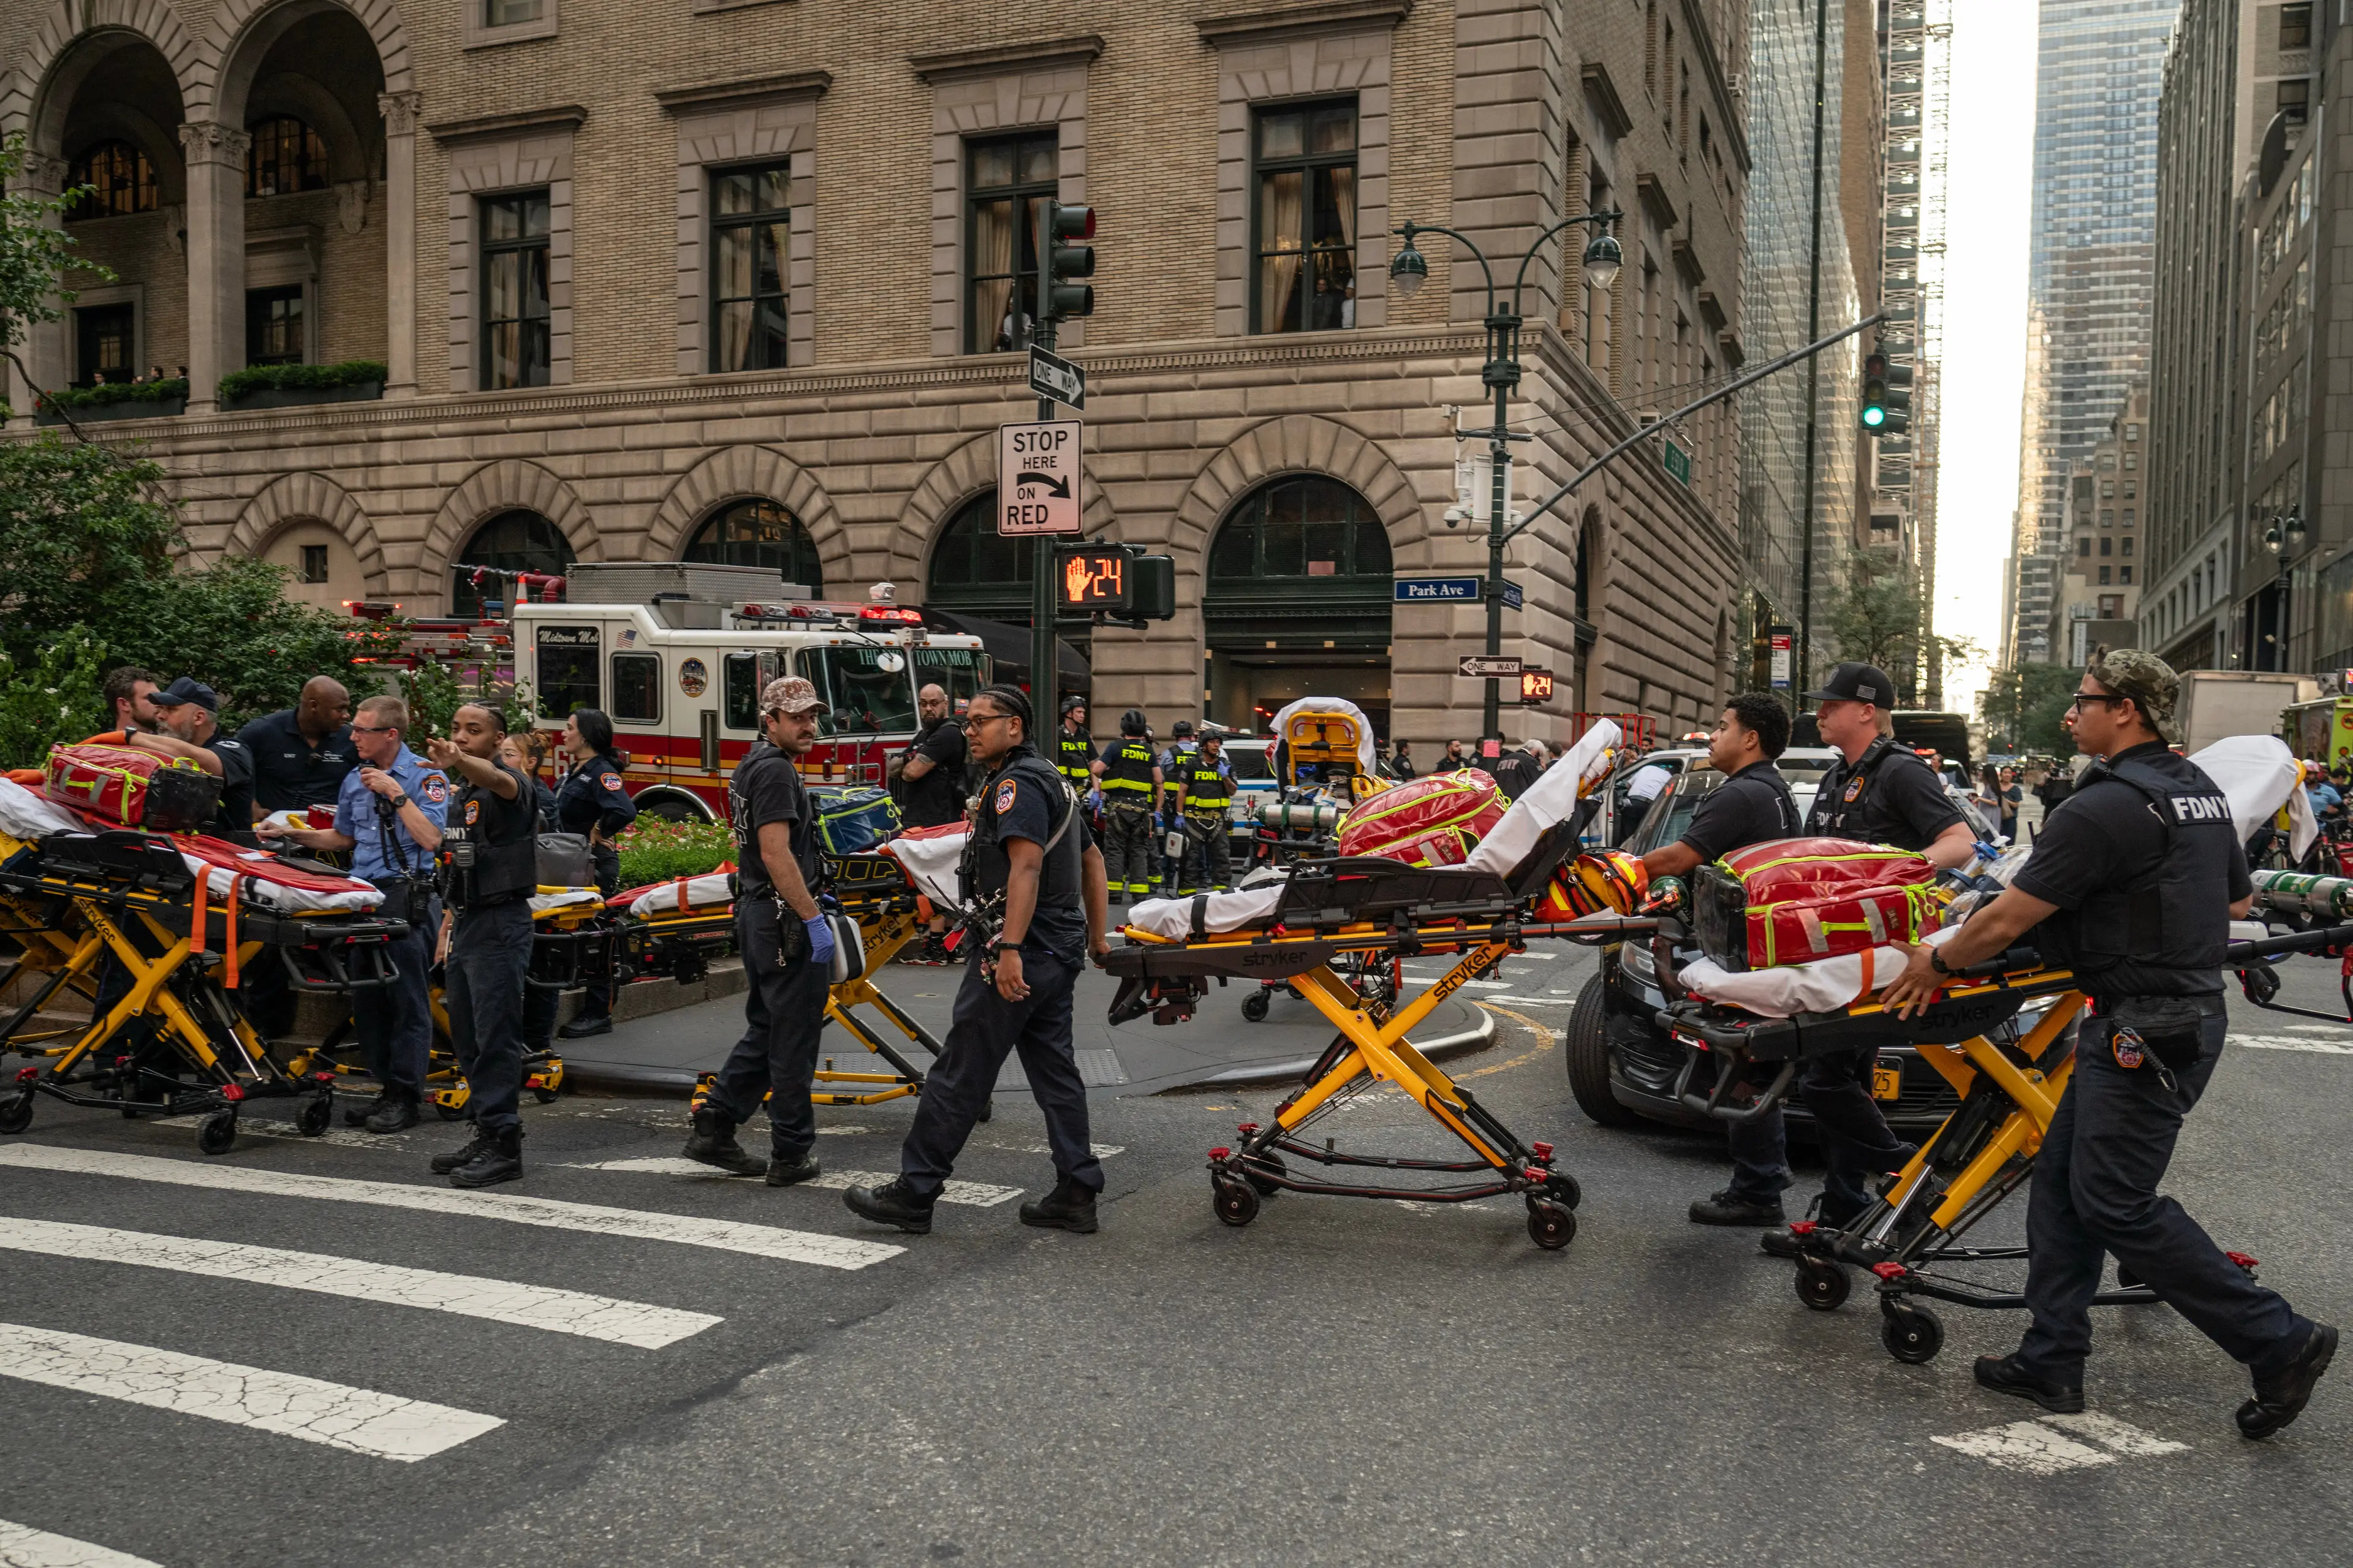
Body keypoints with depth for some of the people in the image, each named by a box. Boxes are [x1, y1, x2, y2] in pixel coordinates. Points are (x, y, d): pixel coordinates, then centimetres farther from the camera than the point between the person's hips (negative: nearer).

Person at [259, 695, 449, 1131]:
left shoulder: (425, 776, -6)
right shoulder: (355, 780, 15)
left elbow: (431, 839, -17)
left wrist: (396, 794, -17)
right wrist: (289, 834, 20)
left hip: (406, 897, -7)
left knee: (407, 998, -4)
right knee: (367, 997, 8)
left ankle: (405, 1098, 1)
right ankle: (386, 1088, 18)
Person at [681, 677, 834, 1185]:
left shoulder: (752, 765, 16)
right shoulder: (775, 769, -15)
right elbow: (776, 854, -23)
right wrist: (813, 918, -22)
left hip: (757, 914, 10)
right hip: (785, 918, -10)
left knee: (765, 1030, 17)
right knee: (794, 1038, -1)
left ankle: (713, 1128, 18)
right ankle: (790, 1155, 6)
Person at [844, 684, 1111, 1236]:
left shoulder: (1017, 783, -13)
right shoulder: (1051, 780, 19)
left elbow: (1026, 865, -26)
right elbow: (1091, 860, 26)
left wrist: (1009, 950, -31)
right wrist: (1097, 935, 29)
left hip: (1019, 954, -10)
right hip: (1058, 953, 10)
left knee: (960, 1073, -4)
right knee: (1055, 1070, 11)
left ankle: (913, 1193, 2)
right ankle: (1075, 1194, 13)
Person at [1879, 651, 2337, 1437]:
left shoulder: (2105, 807, -19)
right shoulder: (2202, 791, 11)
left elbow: (2008, 919, -16)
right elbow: (2238, 901, 25)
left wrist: (1936, 962, -1)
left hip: (2145, 1031, -10)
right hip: (2192, 1004, 10)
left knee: (2116, 1202, -3)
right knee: (2062, 1179, 11)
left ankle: (2279, 1341, 5)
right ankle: (2051, 1360, 16)